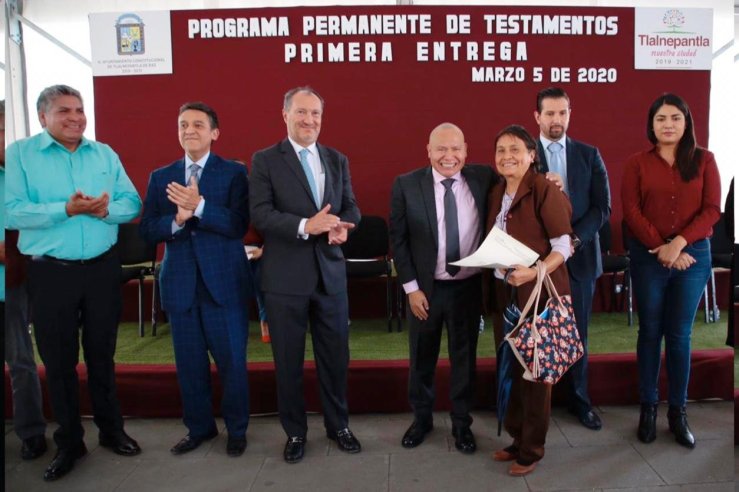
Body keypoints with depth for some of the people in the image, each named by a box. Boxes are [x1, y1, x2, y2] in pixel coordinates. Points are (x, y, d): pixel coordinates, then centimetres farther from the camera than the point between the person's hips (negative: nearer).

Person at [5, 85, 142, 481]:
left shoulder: (105, 154, 7)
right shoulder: (20, 154, -2)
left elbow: (132, 203, 2)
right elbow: (12, 211, -13)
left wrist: (105, 208, -18)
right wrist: (66, 209, -22)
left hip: (102, 269, 2)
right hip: (50, 273, -2)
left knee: (102, 354, 14)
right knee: (58, 360, 9)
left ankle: (111, 430, 31)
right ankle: (69, 442, 25)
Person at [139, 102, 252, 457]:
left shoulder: (234, 173, -2)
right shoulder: (160, 177, 9)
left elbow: (238, 225, -13)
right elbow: (148, 231, 2)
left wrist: (199, 206, -25)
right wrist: (177, 218, -17)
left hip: (224, 282, -3)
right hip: (180, 284, 4)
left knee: (232, 361, 6)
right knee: (189, 364, 14)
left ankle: (237, 430, 25)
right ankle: (199, 428, 33)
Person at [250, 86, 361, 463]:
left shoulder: (337, 160, 11)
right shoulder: (265, 160, -2)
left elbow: (351, 207, 8)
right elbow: (260, 214, -12)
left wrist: (341, 226, -15)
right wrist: (305, 225, -27)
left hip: (331, 273, 4)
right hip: (285, 277, -3)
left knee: (336, 355, 13)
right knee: (288, 360, 10)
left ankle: (338, 425, 33)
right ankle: (295, 432, 30)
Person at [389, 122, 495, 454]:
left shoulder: (483, 178, -4)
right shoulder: (406, 185, -8)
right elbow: (398, 239, -5)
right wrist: (411, 288, -9)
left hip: (468, 286, 1)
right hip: (425, 288, 0)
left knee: (464, 357, 14)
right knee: (422, 359, 15)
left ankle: (461, 423, 34)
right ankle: (421, 418, 37)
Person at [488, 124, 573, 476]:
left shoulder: (545, 189, -12)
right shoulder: (496, 193, 10)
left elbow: (564, 246, -14)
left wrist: (535, 272, -28)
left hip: (539, 292, -6)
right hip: (504, 292, 6)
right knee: (509, 366, 12)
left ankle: (532, 449, 21)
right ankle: (518, 438, 30)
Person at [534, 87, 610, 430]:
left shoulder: (589, 155, 7)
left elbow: (602, 206, 2)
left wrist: (575, 239, -12)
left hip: (579, 256, 2)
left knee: (577, 334, 11)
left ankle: (579, 400, 27)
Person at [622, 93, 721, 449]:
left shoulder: (704, 160, 4)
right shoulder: (637, 163, 2)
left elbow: (712, 210, -2)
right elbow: (631, 212, -4)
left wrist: (679, 242, -15)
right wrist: (661, 249, -12)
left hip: (693, 255, 0)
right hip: (648, 257, 0)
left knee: (679, 335, 5)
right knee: (650, 332, 7)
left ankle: (678, 412, 17)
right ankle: (648, 408, 17)